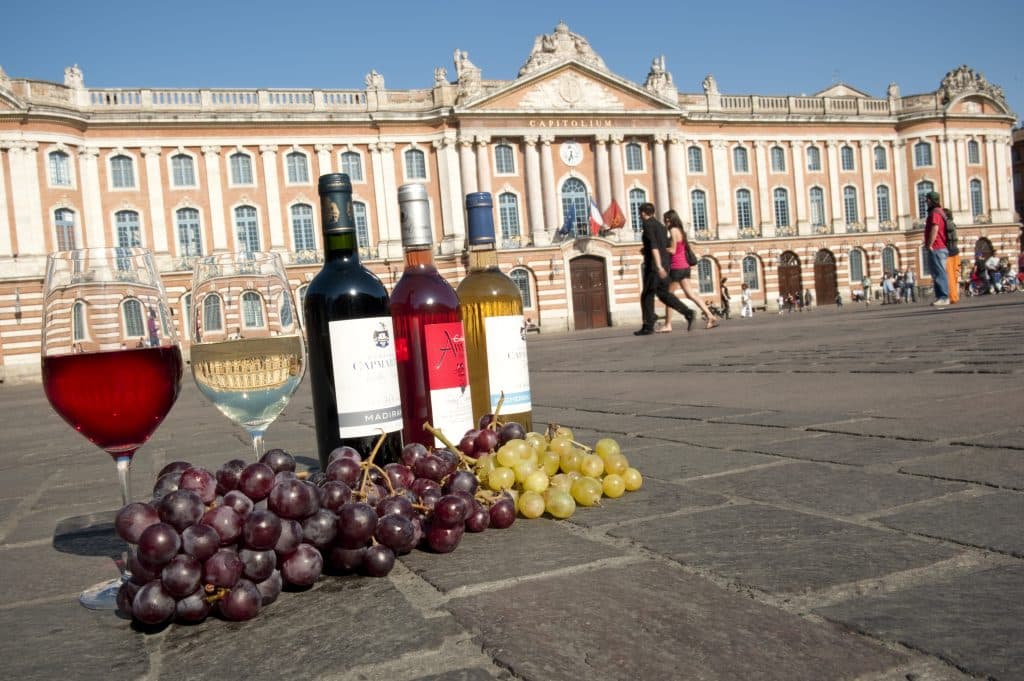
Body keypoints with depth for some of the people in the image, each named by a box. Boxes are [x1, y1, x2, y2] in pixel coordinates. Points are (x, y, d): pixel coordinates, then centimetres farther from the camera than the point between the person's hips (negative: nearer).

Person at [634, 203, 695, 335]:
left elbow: (654, 245, -20)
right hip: (664, 263, 8)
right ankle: (687, 312, 1)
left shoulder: (648, 224, -8)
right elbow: (667, 247, 21)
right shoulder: (660, 226, 18)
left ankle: (648, 327, 3)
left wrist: (658, 266, -28)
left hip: (653, 264, -8)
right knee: (663, 293, 13)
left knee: (647, 296, 0)